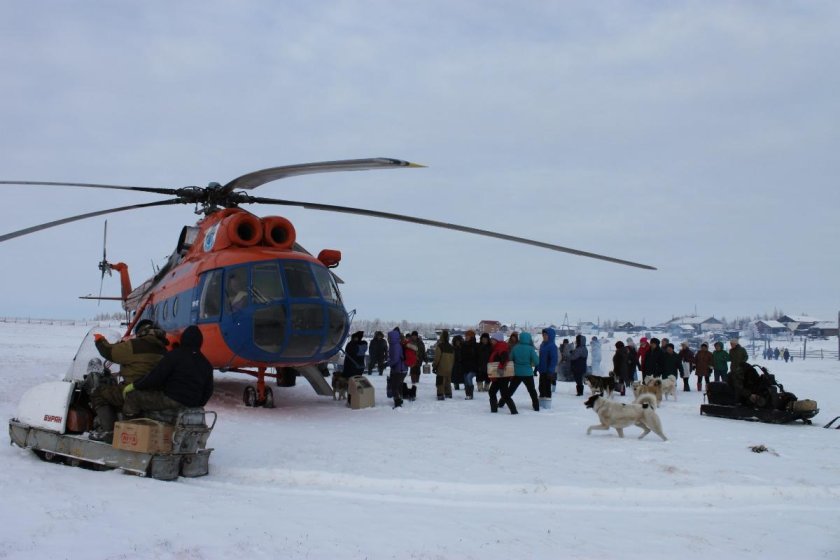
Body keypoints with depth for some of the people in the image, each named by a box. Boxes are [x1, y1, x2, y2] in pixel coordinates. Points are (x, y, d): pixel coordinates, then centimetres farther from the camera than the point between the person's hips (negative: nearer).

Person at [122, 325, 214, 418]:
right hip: (191, 405, 8)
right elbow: (208, 390, 16)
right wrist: (197, 405, 28)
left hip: (172, 400, -7)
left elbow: (156, 376, -12)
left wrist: (134, 386, -2)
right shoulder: (206, 364, 12)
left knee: (133, 395, 1)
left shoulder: (175, 355, -8)